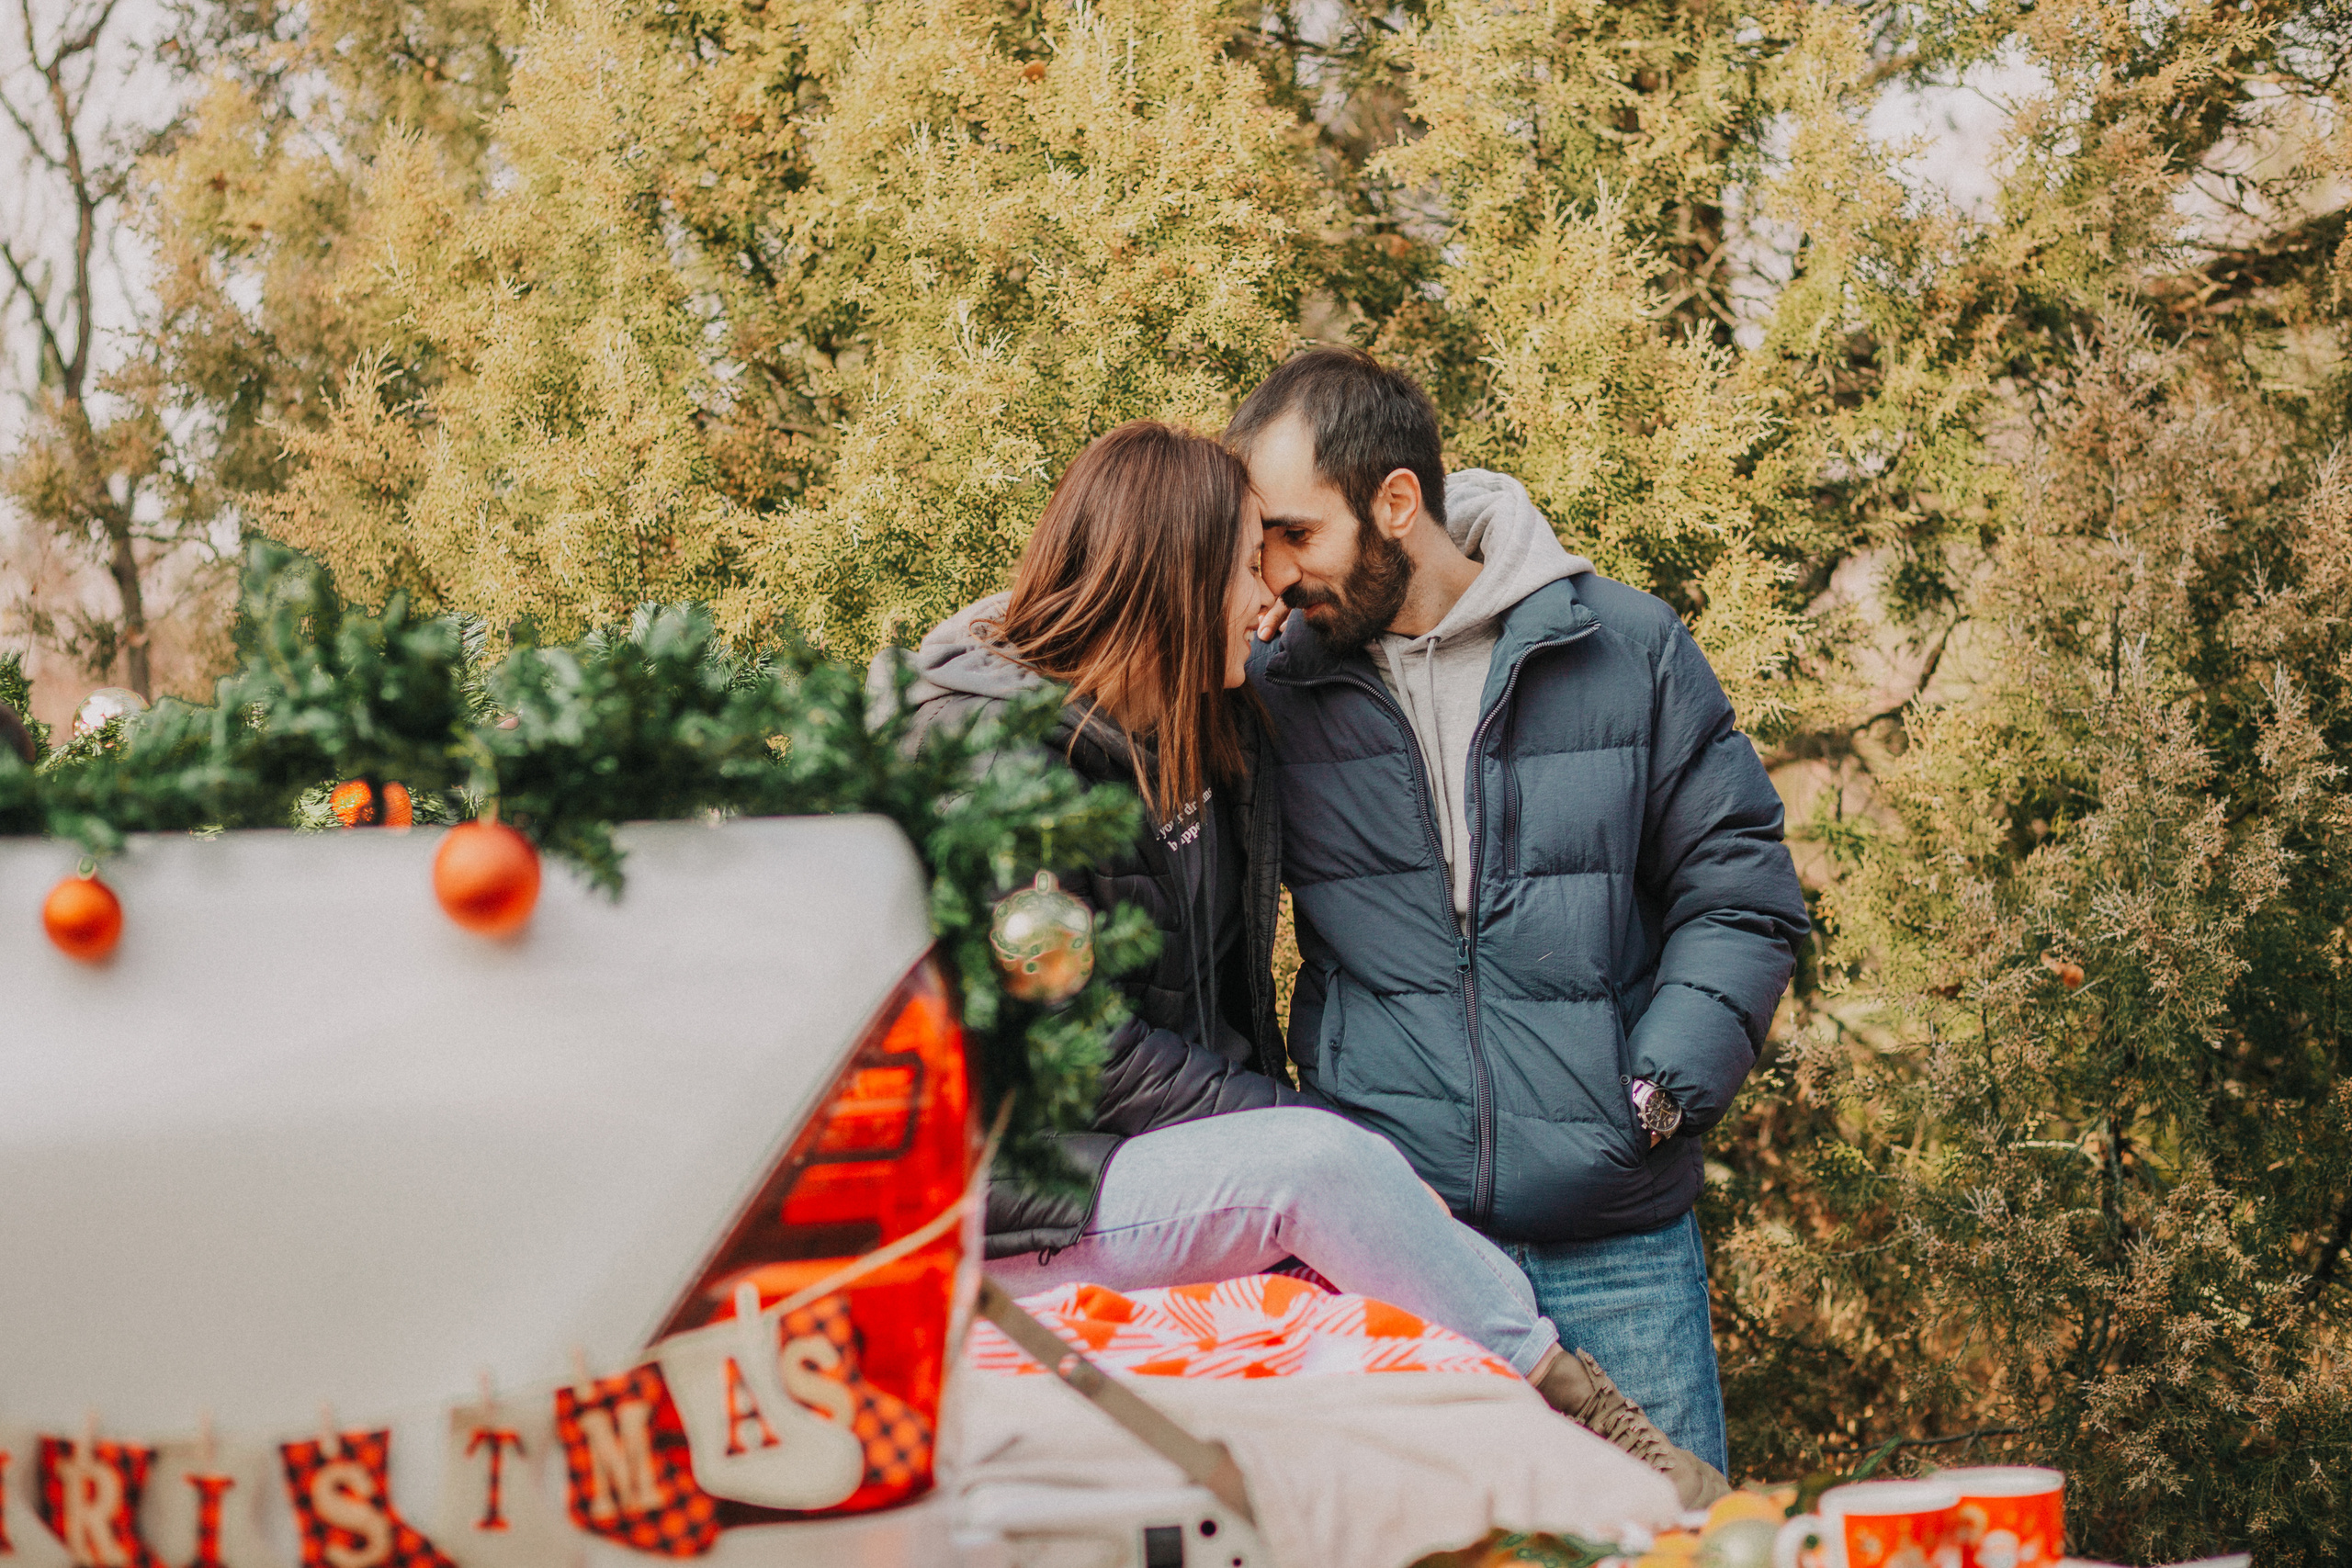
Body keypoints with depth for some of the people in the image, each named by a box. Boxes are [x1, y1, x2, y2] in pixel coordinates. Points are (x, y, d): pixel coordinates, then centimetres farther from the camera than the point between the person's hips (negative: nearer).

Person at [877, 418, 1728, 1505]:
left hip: (1181, 1165, 8)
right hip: (1013, 1205, -8)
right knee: (1322, 1167, -28)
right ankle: (1585, 1425, -18)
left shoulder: (1207, 731, 10)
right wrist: (1291, 1125, -17)